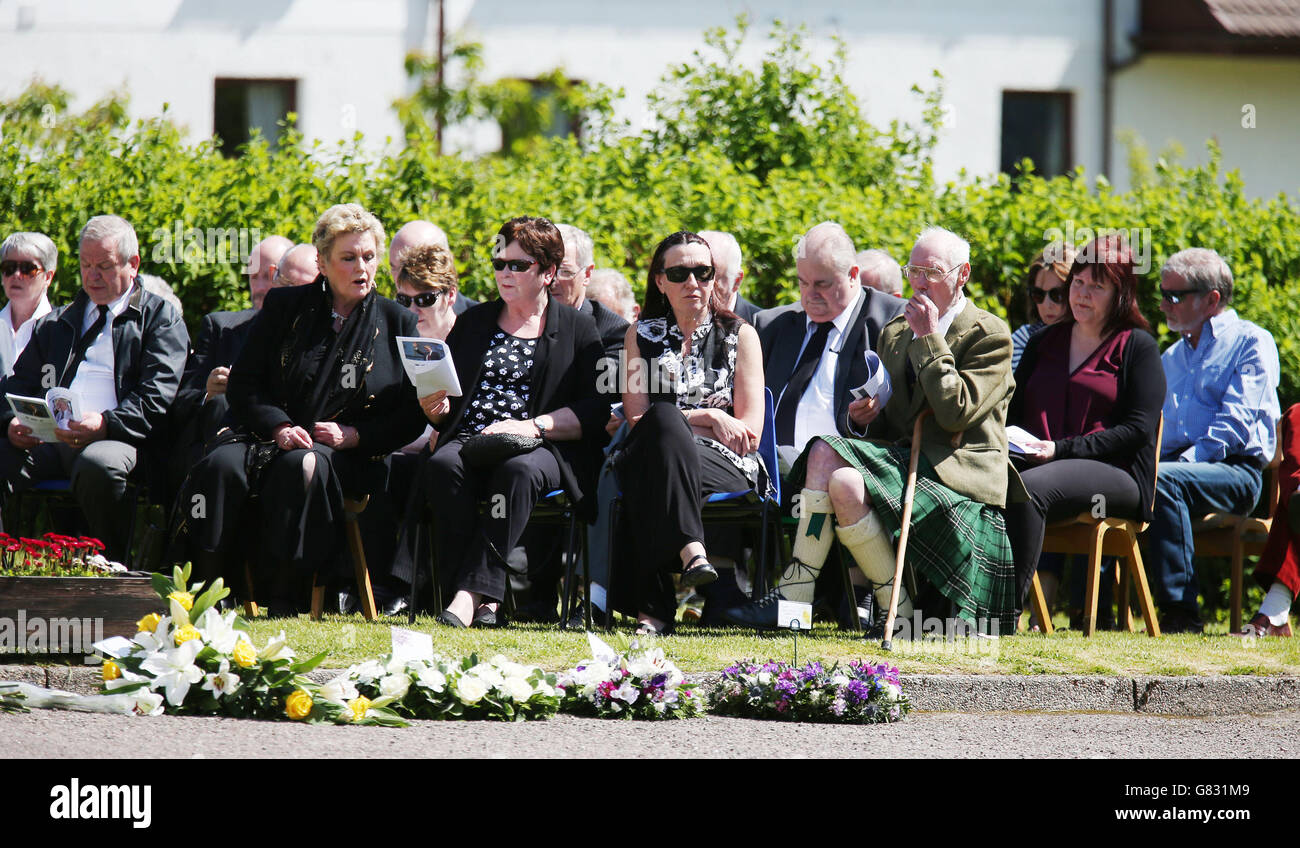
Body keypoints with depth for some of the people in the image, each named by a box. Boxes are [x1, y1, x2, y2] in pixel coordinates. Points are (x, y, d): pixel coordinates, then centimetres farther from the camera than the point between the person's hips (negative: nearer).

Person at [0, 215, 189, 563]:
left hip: (113, 442, -4)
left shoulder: (161, 318, 12)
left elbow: (158, 396, -1)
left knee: (99, 465, -40)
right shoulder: (57, 323, 30)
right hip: (46, 440, 4)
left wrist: (106, 425, -19)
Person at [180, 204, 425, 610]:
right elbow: (242, 384, 7)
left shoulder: (397, 324, 10)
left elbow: (408, 418, 8)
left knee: (301, 468, -37)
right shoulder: (284, 307, 12)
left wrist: (352, 436, -9)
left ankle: (284, 602, -35)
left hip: (349, 453, -2)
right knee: (222, 466, -31)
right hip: (267, 434, 2)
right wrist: (279, 427, -11)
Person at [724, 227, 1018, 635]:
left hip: (957, 471, -7)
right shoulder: (895, 333, 19)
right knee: (826, 452, -20)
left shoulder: (989, 336, -3)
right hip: (905, 457, 7)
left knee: (846, 484, -28)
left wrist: (929, 339, -13)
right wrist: (866, 418, 0)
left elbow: (955, 413, -16)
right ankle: (794, 592, -25)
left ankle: (899, 611, -15)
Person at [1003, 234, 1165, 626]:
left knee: (1029, 489, -37)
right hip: (1035, 463, 5)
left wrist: (1062, 450, -14)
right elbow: (1014, 411, 24)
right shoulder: (1044, 342, 24)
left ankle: (1008, 608, -41)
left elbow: (1138, 428, -5)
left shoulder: (1138, 347, 6)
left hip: (1115, 475, -5)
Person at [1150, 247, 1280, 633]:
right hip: (1180, 465, 6)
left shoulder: (1250, 342, 5)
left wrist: (1184, 462, -19)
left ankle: (1181, 612, -37)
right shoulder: (1171, 358, 29)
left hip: (1236, 473, -6)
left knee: (1161, 482, -38)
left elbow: (1235, 423, -8)